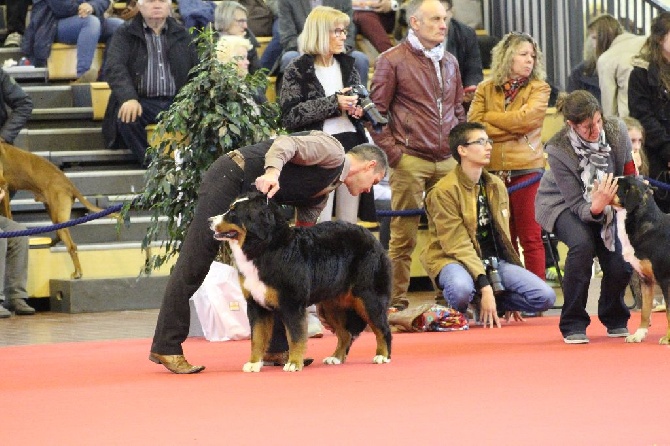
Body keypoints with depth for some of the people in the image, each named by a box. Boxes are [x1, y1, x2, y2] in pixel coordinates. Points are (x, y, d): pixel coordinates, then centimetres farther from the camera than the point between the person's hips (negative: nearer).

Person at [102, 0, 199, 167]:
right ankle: (151, 162, -21)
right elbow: (115, 67, -7)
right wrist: (128, 97, -28)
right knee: (127, 116, -35)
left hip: (175, 101, 2)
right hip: (142, 101, -2)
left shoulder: (182, 35, 18)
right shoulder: (125, 34, 8)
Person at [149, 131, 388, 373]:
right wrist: (272, 171, -38)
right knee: (195, 264, -10)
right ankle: (166, 347, -10)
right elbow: (286, 144, -20)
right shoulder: (333, 151, -5)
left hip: (251, 197, 10)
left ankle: (277, 346, 9)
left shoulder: (324, 190, 22)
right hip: (229, 178, -10)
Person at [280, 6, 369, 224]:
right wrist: (333, 104, -17)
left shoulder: (347, 64, 13)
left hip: (351, 147, 6)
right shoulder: (298, 70, -4)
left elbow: (359, 102, 24)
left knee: (349, 223, 7)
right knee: (320, 225, -9)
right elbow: (290, 116, -12)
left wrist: (358, 109, -1)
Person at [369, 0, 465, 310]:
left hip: (447, 161, 5)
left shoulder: (449, 62, 17)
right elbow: (376, 112, -3)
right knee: (403, 236, -3)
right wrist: (393, 153, -10)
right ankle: (395, 303, 1)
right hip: (410, 162, -5)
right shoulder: (393, 60, -2)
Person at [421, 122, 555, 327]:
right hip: (455, 260, -6)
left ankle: (489, 307, 4)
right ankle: (456, 315, -5)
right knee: (461, 288, -41)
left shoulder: (496, 185, 11)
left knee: (545, 297, -15)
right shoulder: (444, 191, -11)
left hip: (495, 261, 6)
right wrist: (485, 285, -28)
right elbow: (458, 246, -17)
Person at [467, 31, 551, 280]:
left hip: (526, 169, -2)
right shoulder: (485, 90, 11)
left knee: (531, 239, -1)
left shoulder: (539, 89, 6)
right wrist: (511, 129, -10)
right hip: (493, 171, 2)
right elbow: (474, 125, -2)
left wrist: (490, 117, 0)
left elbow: (524, 118, -11)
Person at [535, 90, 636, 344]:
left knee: (621, 263, -15)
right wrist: (595, 208, -48)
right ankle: (573, 325, -20)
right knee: (582, 244, -33)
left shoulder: (616, 130, -23)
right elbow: (576, 204, -28)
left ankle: (615, 320, 18)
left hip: (604, 202, 4)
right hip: (561, 203, -3)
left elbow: (628, 171, -3)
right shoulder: (557, 150, -31)